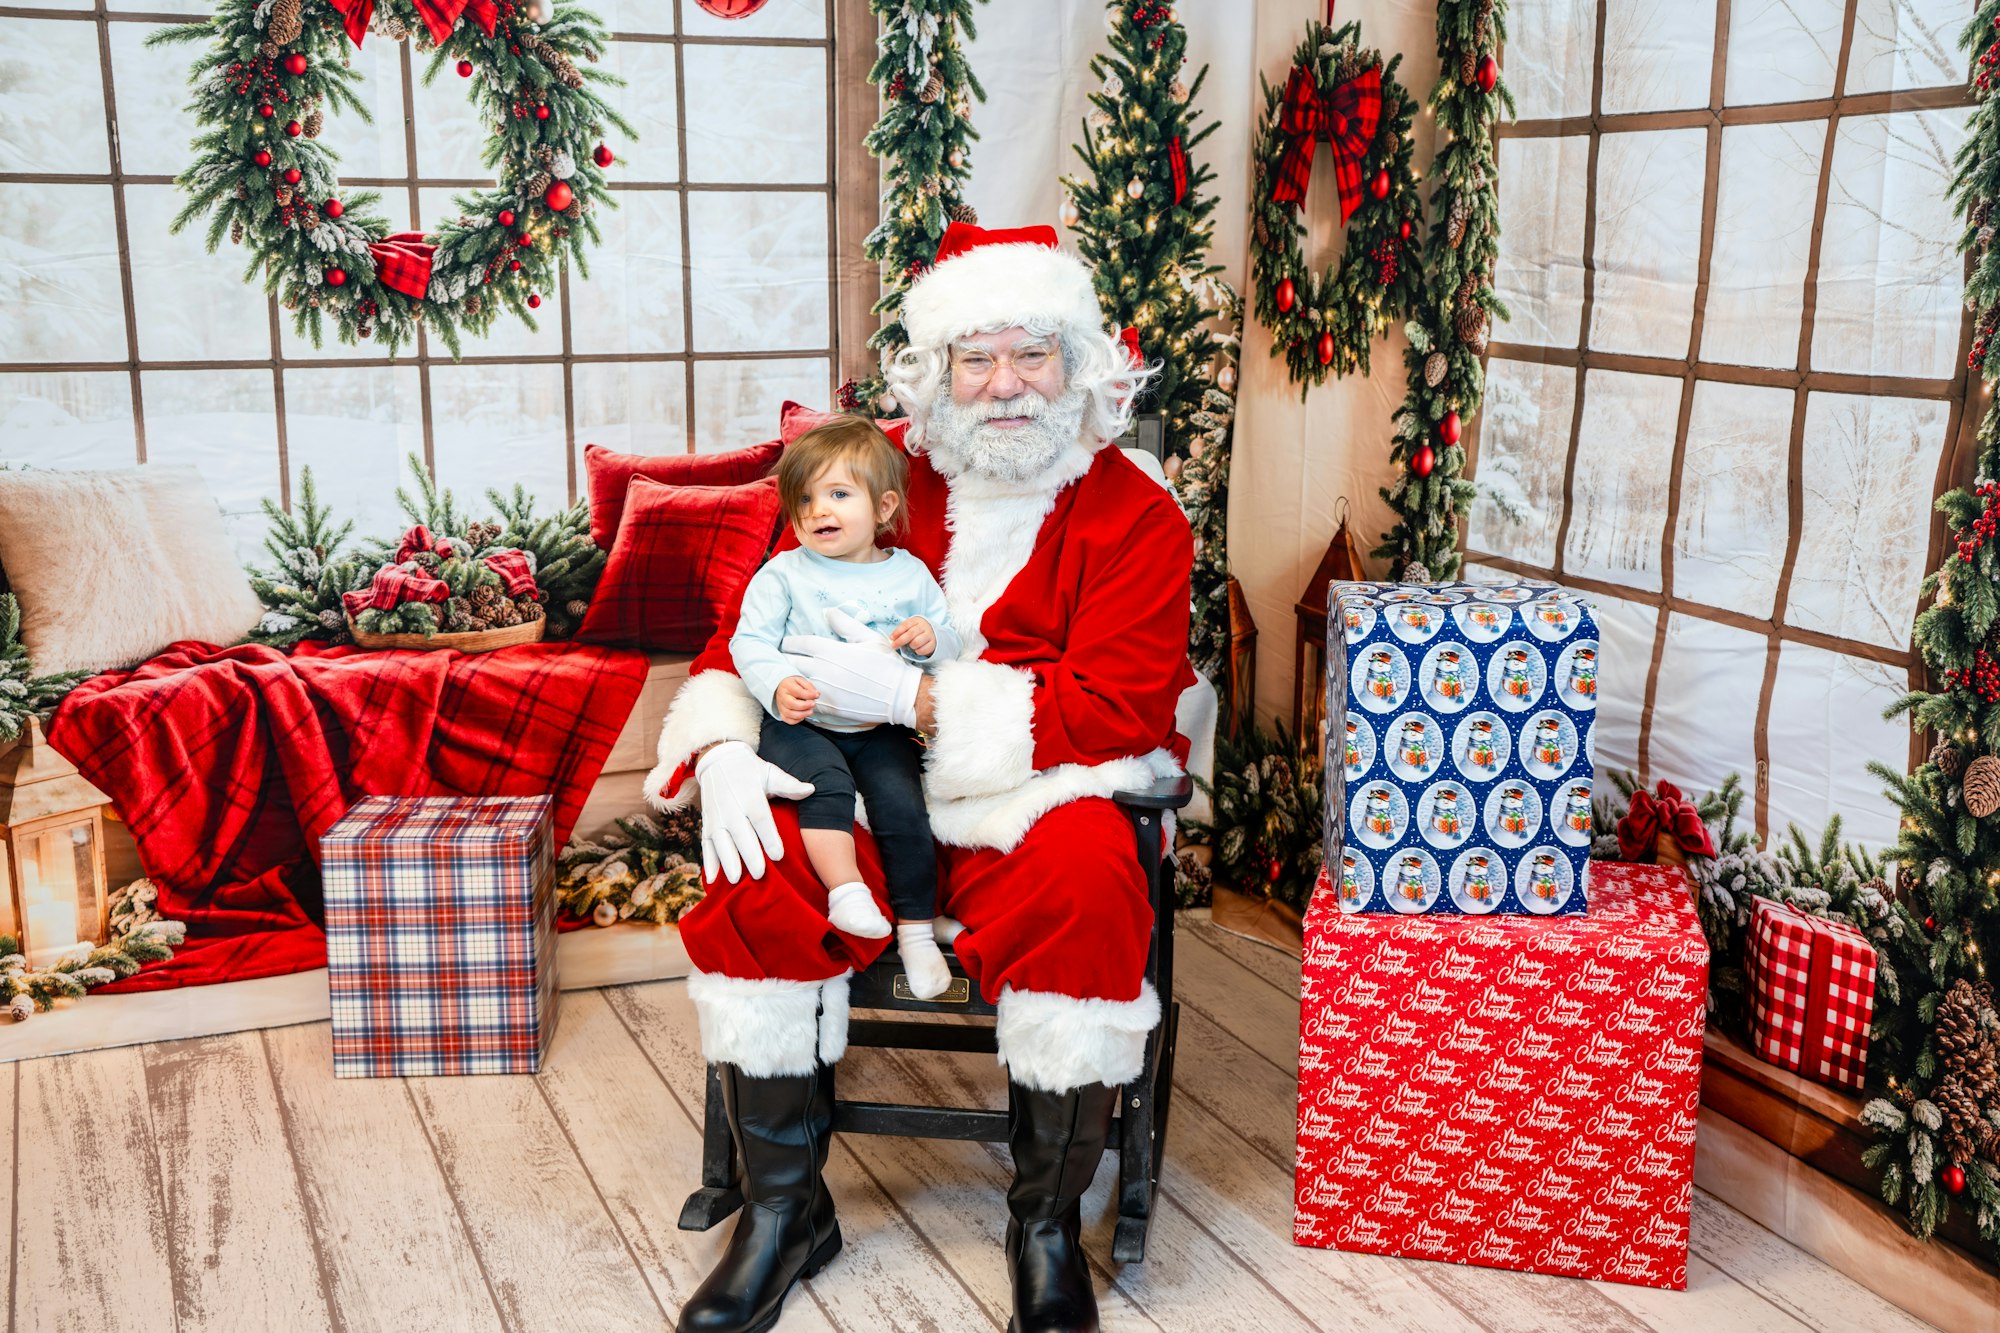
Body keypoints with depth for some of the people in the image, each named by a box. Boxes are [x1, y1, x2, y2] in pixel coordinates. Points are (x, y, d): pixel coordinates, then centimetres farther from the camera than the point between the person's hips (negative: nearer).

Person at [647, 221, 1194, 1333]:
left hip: (1037, 796, -2)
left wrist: (917, 696, -22)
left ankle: (1048, 1220, -14)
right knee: (757, 871, -25)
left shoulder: (1136, 517, -2)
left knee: (1088, 879, -35)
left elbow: (1122, 706, -14)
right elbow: (754, 623, 10)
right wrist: (722, 749, -12)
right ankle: (786, 1205, -7)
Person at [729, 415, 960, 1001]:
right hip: (801, 723, -1)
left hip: (880, 727, 1)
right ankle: (845, 888, -26)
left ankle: (916, 929, -6)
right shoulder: (782, 573, 3)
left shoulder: (910, 574, 9)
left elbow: (950, 641, 13)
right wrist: (777, 685, -21)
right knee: (825, 784, -31)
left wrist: (930, 640, -11)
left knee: (903, 805, -17)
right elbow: (750, 640, -3)